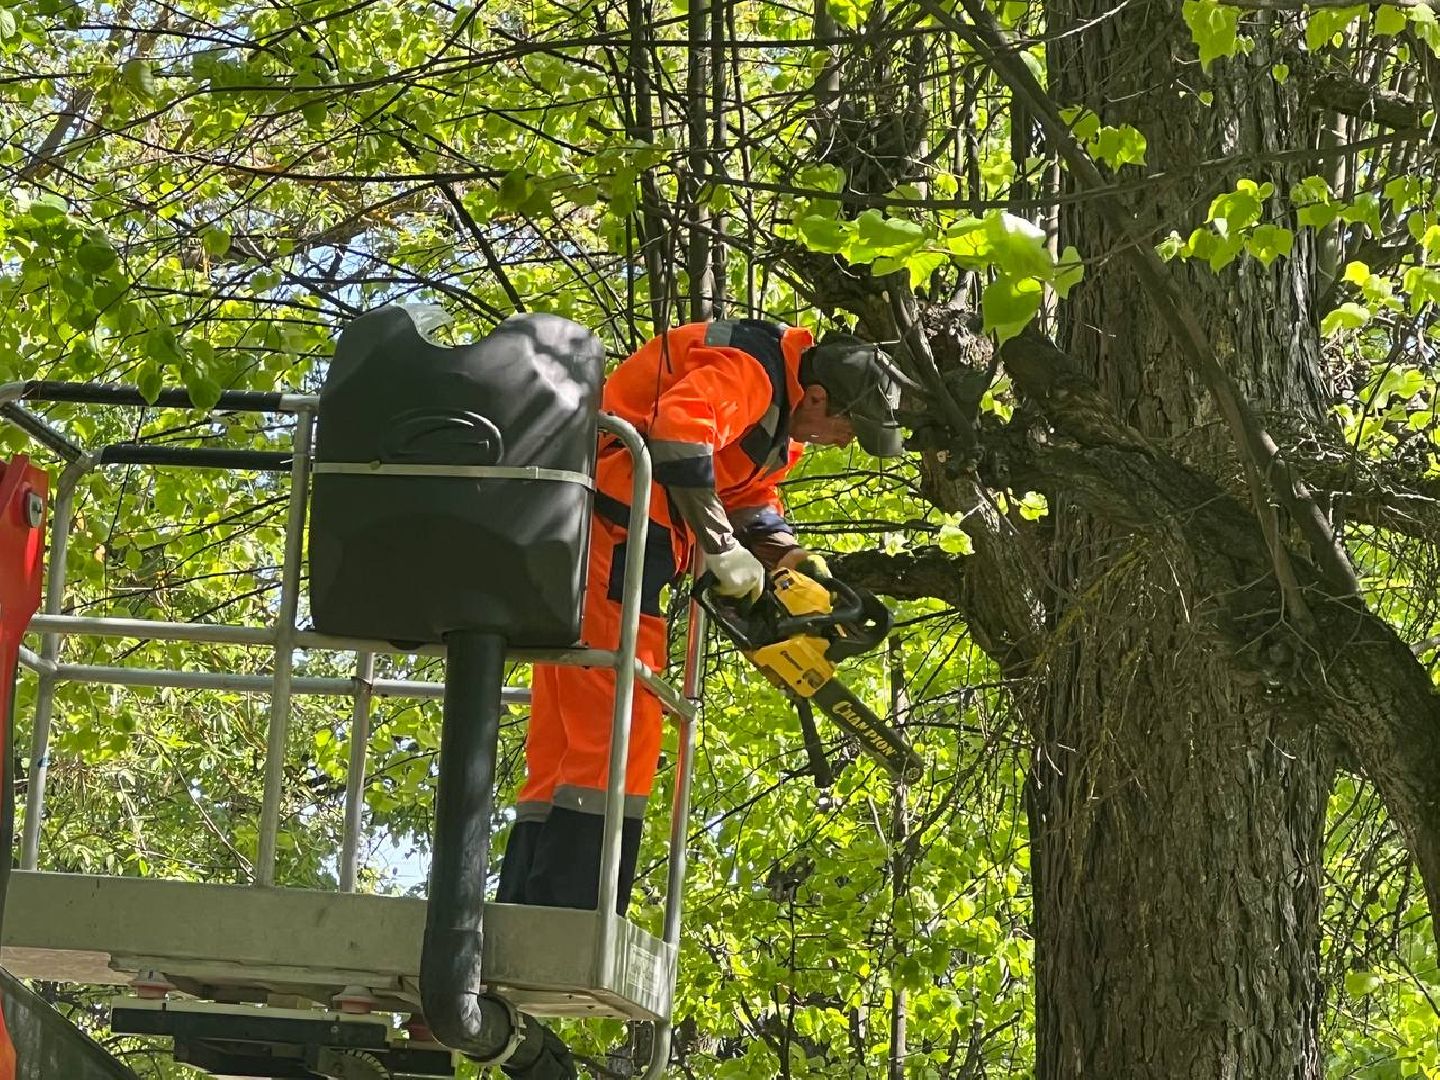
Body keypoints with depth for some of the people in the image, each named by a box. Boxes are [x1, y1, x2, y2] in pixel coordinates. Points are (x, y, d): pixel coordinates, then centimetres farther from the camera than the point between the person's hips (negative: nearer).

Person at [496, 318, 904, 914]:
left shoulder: (781, 411, 16)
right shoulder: (747, 371, -17)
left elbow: (749, 492, 22)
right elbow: (679, 429, -33)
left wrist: (789, 556, 4)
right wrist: (722, 549, -28)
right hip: (605, 537, -11)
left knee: (563, 748, 8)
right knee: (618, 735, -15)